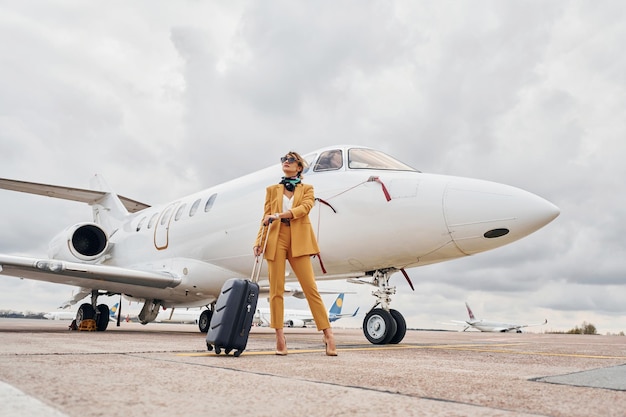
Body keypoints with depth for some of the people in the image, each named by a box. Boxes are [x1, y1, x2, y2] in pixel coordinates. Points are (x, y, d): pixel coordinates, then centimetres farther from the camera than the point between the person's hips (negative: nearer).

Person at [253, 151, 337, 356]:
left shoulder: (307, 189, 14)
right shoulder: (272, 190, 18)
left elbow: (305, 207, -7)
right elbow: (266, 218, 10)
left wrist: (280, 215, -19)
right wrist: (259, 241, -3)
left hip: (299, 241, -1)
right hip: (276, 239, 1)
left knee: (310, 288, -7)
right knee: (276, 289, -4)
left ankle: (328, 336, -5)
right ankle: (280, 338, 2)